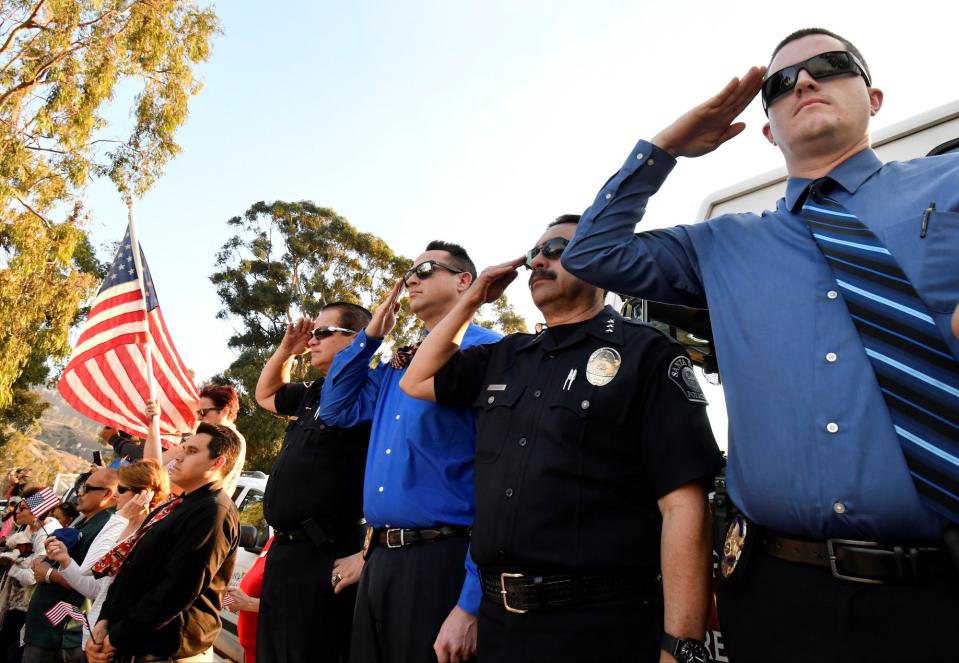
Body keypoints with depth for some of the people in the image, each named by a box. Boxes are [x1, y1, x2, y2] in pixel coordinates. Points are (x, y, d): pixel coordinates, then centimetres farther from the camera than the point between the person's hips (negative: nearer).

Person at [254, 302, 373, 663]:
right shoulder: (312, 394, 14)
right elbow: (265, 395, 34)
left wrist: (368, 554, -25)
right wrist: (285, 349, 17)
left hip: (324, 560, -9)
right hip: (285, 553, 10)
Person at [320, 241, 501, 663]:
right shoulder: (400, 361, 14)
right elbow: (337, 410, 24)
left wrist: (472, 603, -20)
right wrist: (371, 335, 12)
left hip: (443, 560, -7)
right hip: (380, 557, 8)